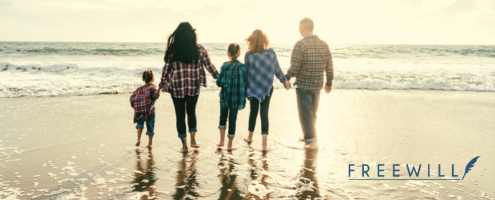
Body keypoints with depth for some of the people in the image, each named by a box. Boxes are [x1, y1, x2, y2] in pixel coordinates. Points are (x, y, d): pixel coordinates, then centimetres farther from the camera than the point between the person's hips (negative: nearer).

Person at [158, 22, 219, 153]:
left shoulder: (172, 49, -5)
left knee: (180, 115, 8)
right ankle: (193, 140, 18)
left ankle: (184, 145, 11)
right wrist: (219, 77, 18)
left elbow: (166, 69, 0)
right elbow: (209, 66, 3)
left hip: (177, 87, -1)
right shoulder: (199, 49, -4)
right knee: (191, 112, 21)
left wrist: (162, 84, 13)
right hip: (194, 86, 1)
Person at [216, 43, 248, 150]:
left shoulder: (225, 66, -12)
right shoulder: (244, 67, -6)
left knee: (223, 117, 20)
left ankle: (222, 140, 16)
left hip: (226, 96, -1)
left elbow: (219, 83, -11)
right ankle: (230, 144, 18)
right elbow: (246, 84, -4)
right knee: (232, 119, 11)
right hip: (238, 97, 1)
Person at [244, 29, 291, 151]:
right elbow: (277, 69, 2)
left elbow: (246, 72, -2)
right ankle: (264, 143, -8)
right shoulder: (271, 52, -5)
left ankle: (250, 137, 34)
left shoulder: (249, 55, -9)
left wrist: (246, 87, 10)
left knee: (253, 111, 16)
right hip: (267, 88, 0)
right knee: (264, 113, 0)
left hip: (253, 88, 0)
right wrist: (285, 81, 16)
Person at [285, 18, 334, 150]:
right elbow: (329, 66, 6)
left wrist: (286, 78, -1)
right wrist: (329, 82, 18)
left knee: (306, 114, 2)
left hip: (303, 85, -6)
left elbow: (294, 67, -18)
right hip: (317, 85, 6)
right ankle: (308, 136, 35)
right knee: (313, 113, 20)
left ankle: (312, 142, 1)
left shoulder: (301, 44, -16)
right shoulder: (324, 44, 3)